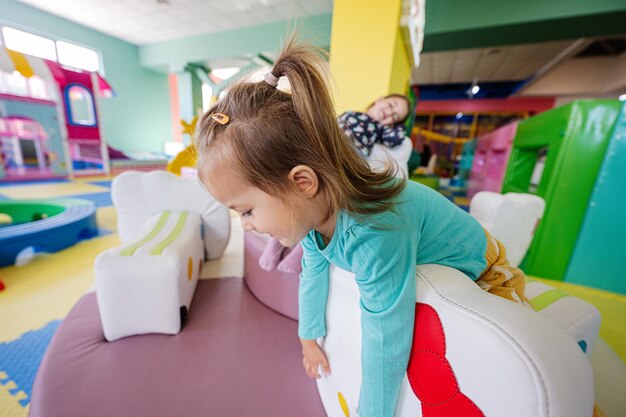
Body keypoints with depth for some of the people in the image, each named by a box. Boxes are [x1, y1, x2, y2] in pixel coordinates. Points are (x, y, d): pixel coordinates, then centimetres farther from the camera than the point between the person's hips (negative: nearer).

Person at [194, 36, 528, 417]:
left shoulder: (374, 237, -48)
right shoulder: (315, 209, -21)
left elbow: (385, 347, -36)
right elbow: (314, 273, -6)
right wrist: (310, 338, 6)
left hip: (481, 277, -5)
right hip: (421, 271, 6)